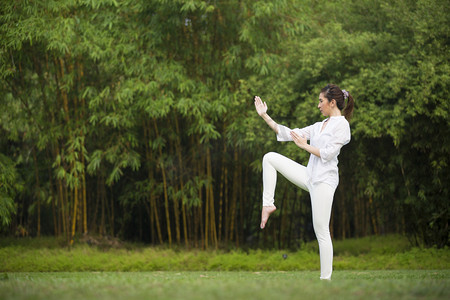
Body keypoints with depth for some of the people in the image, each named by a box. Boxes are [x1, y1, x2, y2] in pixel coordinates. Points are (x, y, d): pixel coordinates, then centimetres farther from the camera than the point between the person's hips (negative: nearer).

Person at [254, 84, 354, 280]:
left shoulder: (341, 125, -8)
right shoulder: (320, 126, 17)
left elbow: (327, 153, -17)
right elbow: (288, 134, 16)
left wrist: (304, 145, -7)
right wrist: (265, 116, 13)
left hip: (324, 180, -8)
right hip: (309, 175, 8)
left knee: (321, 231, -8)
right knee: (270, 157, 3)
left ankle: (326, 278, -3)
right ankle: (268, 204, -1)